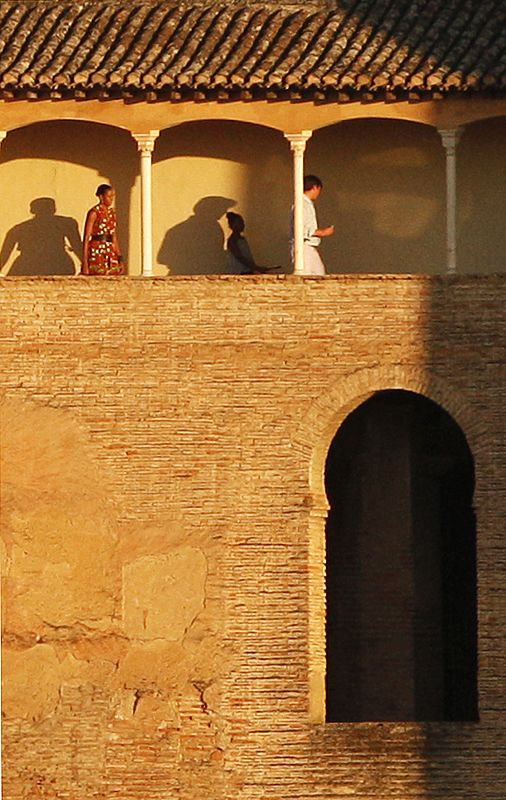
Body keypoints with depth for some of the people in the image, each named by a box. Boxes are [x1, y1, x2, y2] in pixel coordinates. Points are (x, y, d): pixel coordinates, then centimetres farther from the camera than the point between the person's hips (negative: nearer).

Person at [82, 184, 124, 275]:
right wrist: (85, 262, -14)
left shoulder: (112, 212, 14)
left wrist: (120, 259, 15)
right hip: (97, 253, -6)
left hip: (110, 253, 6)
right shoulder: (94, 213, -6)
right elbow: (86, 238, -8)